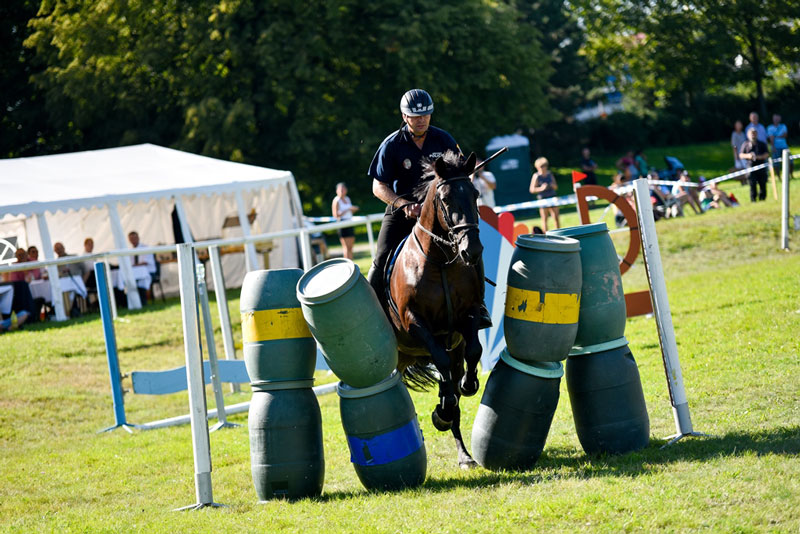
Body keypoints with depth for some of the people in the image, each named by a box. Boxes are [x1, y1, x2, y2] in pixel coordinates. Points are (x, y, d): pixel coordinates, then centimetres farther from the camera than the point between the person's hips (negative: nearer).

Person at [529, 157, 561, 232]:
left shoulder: (550, 174, 11)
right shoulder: (536, 176, -3)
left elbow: (556, 187, 19)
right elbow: (531, 189, -5)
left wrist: (553, 185, -5)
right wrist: (541, 188, -19)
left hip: (552, 197, 4)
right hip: (543, 199, -4)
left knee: (556, 218, 0)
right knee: (544, 219, -3)